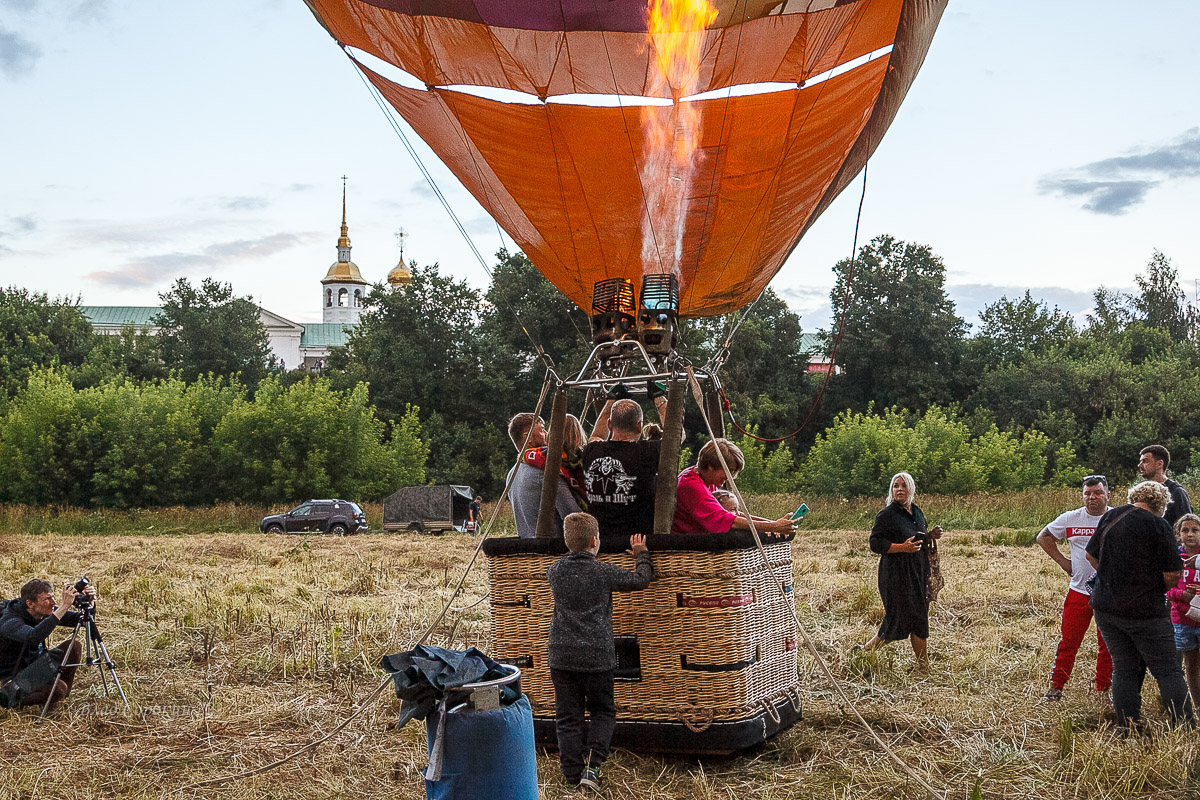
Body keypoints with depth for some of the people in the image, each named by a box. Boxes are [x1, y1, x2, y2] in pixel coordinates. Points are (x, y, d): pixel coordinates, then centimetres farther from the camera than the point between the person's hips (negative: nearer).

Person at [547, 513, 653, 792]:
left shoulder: (555, 571, 1)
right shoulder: (605, 572, -9)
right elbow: (641, 580, 4)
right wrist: (641, 554, 21)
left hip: (561, 655, 2)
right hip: (597, 656, -2)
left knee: (568, 716, 10)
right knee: (603, 712, 14)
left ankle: (573, 773, 9)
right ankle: (591, 765, -2)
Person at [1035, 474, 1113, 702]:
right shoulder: (1071, 519, 1)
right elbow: (1043, 537, 15)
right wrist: (1062, 561, 7)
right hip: (1079, 591, 1)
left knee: (1108, 645, 7)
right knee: (1068, 641, 2)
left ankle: (1103, 690, 20)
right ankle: (1055, 688, 11)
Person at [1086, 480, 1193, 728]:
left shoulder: (1109, 517, 5)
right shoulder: (1158, 526, -13)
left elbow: (1091, 555, 15)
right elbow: (1173, 573, -12)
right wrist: (1157, 590, 8)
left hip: (1105, 606, 5)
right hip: (1145, 611, -5)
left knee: (1124, 668, 13)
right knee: (1167, 670, 3)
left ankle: (1129, 726, 13)